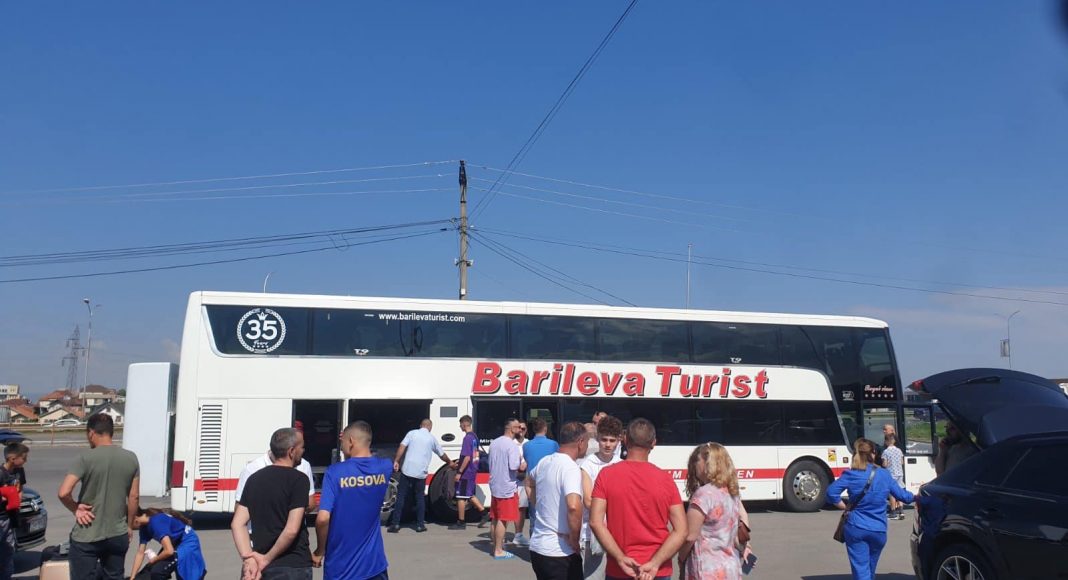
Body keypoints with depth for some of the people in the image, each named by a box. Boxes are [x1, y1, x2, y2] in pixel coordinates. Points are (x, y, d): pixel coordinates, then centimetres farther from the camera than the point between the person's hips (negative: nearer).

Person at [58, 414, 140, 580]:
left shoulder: (87, 458, -13)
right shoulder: (131, 458, 0)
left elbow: (63, 493, -21)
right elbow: (134, 497, 3)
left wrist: (75, 509, -3)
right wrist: (129, 526, 14)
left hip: (87, 538, -4)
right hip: (118, 535, 4)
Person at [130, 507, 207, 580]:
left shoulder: (157, 522, -30)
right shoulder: (144, 527, -1)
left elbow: (169, 551, -33)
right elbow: (140, 553, 3)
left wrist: (154, 560, -13)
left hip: (187, 543, -10)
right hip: (175, 543, 10)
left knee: (157, 571, -19)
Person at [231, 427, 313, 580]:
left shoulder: (254, 478, 7)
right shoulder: (298, 479, -12)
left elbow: (237, 524, 1)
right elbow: (291, 530, -20)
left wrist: (248, 559, -7)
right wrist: (267, 559, -10)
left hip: (262, 565, 6)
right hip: (293, 567, -6)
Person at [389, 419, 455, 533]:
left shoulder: (412, 433, 7)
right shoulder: (432, 438, 11)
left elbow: (402, 446, -7)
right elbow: (442, 454, 23)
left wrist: (396, 461, -5)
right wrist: (450, 462, 40)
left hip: (407, 470, -1)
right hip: (421, 473, 1)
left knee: (401, 497, 5)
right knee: (420, 498, 13)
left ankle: (395, 524, 2)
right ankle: (420, 525, 11)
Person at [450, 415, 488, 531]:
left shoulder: (467, 438, -18)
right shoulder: (475, 436, 10)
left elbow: (467, 457, -23)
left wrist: (459, 472, -20)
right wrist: (459, 463, 25)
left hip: (465, 472, -9)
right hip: (473, 471, 9)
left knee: (461, 496, 1)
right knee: (470, 495, 20)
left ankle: (461, 522, 8)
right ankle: (484, 513, 16)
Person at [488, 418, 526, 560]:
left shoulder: (494, 443, 9)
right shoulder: (512, 445, -16)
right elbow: (514, 466, -24)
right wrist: (522, 465, -3)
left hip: (494, 485, 8)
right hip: (507, 487, -8)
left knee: (495, 518, 14)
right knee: (502, 520, -3)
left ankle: (495, 546, 22)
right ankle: (499, 551, 1)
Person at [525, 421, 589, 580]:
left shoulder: (544, 462, 7)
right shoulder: (571, 468, -18)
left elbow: (528, 482, 29)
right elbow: (573, 506, -34)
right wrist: (574, 540, -20)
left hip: (537, 547, 8)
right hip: (560, 552, -8)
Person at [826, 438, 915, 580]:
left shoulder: (850, 475, -7)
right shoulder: (884, 475, 0)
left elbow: (831, 493, -17)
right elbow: (901, 495, 10)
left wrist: (846, 507, -2)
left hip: (855, 529, -3)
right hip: (878, 530, 3)